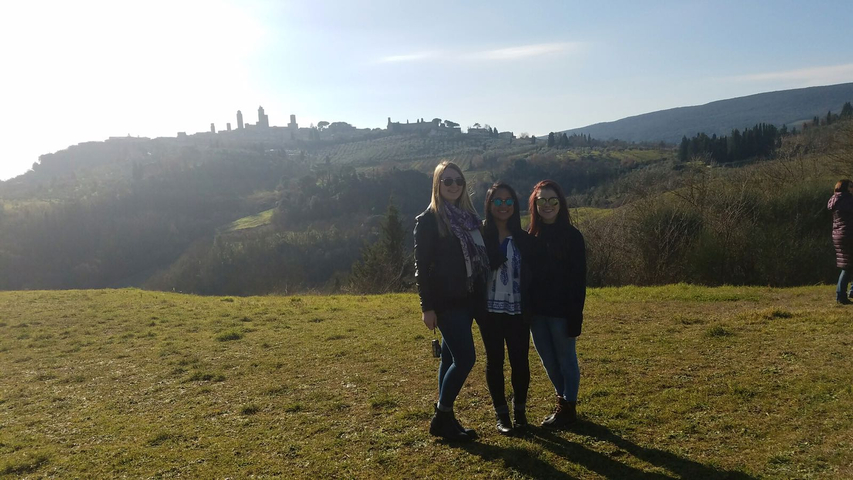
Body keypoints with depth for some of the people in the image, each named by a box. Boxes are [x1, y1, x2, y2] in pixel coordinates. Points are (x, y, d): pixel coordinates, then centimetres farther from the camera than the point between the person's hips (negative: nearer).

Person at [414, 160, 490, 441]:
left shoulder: (470, 217, 12)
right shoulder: (428, 220, -7)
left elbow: (480, 259, 15)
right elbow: (422, 266, -10)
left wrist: (481, 297, 11)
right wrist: (427, 307, -15)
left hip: (467, 301, 7)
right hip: (445, 302, -6)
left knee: (451, 358, 12)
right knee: (465, 359, -10)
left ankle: (444, 418, 22)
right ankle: (441, 419, 6)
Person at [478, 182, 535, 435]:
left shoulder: (524, 239, 5)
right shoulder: (479, 236, -2)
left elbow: (531, 276, 6)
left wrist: (530, 309, -1)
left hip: (517, 311, 1)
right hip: (490, 310, -1)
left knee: (520, 360, 3)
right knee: (495, 361, 6)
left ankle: (520, 410, 20)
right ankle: (501, 413, 18)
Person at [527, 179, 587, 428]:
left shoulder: (572, 236, -7)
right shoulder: (530, 235, 5)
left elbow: (578, 279, -9)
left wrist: (575, 315, -14)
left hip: (561, 311, -5)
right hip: (537, 311, 5)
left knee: (566, 359, 7)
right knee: (548, 360, 15)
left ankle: (568, 408, 20)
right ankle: (562, 401, 32)